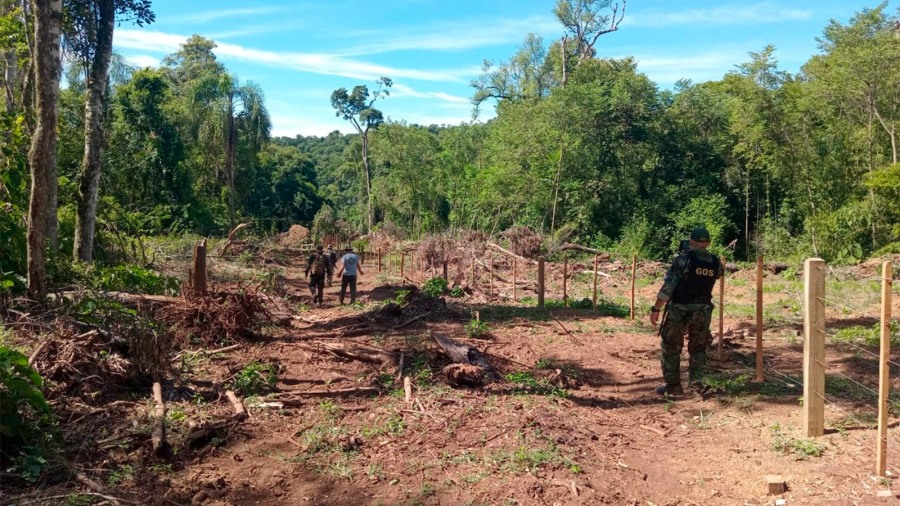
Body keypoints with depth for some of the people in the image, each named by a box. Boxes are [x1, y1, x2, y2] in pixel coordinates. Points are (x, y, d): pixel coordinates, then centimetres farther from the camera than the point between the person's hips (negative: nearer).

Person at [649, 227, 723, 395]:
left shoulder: (684, 259, -12)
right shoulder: (715, 262, 2)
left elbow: (668, 285, -17)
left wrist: (656, 309, -14)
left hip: (680, 309, -4)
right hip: (703, 310, 4)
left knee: (671, 347, 8)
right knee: (698, 347, 22)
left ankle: (673, 385, 8)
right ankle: (696, 379, 12)